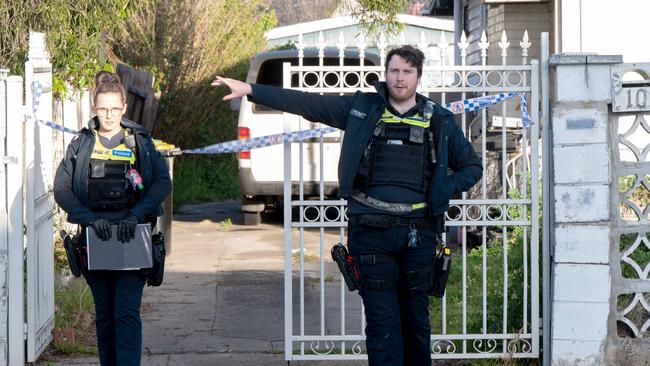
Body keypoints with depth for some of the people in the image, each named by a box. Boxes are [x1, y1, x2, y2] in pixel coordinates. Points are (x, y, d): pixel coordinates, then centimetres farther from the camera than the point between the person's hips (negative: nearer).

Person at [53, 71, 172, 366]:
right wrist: (90, 219, -16)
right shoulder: (81, 144, 7)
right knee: (104, 315, 9)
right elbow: (61, 189, -1)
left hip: (131, 238, -2)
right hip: (95, 237, 2)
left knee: (127, 313, -12)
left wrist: (136, 215, -19)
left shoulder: (140, 142, 5)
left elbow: (163, 183, -4)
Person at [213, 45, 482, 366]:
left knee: (416, 318, 10)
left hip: (419, 233, 1)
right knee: (381, 320, -3)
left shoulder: (439, 120, 9)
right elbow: (305, 103, 4)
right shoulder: (361, 108, 6)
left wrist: (444, 190, -1)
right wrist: (251, 90, -2)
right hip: (372, 233, -1)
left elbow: (472, 167, 18)